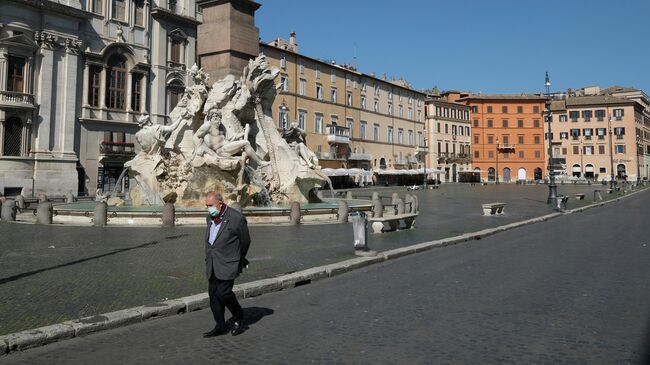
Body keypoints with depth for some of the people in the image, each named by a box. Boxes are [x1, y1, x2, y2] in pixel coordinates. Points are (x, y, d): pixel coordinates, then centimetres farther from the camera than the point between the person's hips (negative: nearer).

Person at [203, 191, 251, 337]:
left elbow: (245, 241, -2)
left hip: (227, 264, -7)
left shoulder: (237, 218, -14)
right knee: (213, 294, 7)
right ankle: (220, 326, 18)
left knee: (223, 292, -12)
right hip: (212, 264, 7)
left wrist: (239, 260, 11)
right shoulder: (210, 217, 8)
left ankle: (238, 317, 14)